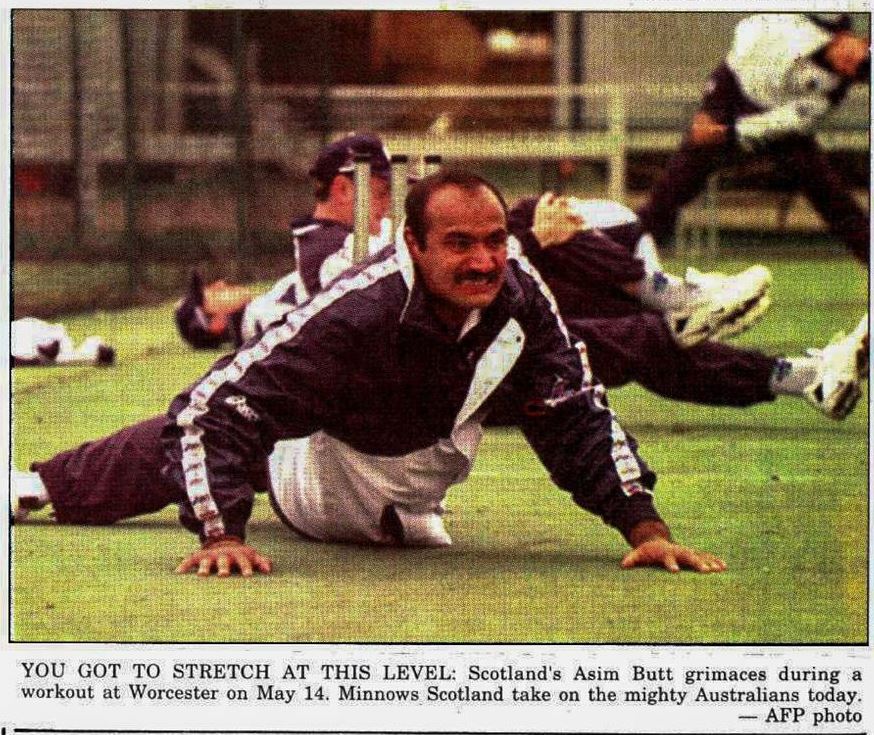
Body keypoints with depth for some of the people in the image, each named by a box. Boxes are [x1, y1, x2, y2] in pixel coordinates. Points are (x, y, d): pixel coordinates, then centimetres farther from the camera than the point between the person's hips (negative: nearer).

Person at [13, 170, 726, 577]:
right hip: (312, 480, -4)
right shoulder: (355, 312, -45)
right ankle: (32, 485, 51)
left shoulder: (518, 294, -30)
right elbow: (210, 410, -43)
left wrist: (645, 526, -30)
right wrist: (221, 535, -52)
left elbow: (579, 420, -20)